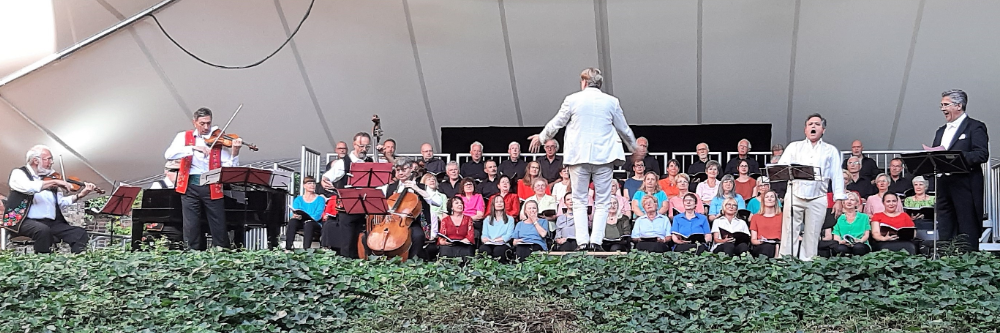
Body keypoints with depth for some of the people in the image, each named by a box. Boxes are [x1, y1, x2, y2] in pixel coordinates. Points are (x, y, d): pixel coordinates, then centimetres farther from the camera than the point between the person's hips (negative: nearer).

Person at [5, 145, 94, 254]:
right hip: (25, 221, -6)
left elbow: (61, 202, 11)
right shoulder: (18, 173, 2)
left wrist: (80, 195, -3)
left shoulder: (48, 178, 18)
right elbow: (28, 187, -22)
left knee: (80, 233, -13)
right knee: (43, 230, -37)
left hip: (52, 223, 6)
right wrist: (55, 182, -22)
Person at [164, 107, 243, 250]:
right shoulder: (184, 137, 7)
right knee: (191, 229, 4)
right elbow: (168, 155, -11)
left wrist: (235, 152, -22)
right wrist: (194, 148, -22)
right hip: (190, 186, 1)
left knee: (220, 230, 1)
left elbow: (229, 167, -3)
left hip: (212, 188, 0)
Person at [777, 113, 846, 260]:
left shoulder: (831, 150, 17)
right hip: (794, 195, 0)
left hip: (818, 199, 0)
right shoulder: (794, 147, 18)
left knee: (812, 236, 0)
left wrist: (839, 199, 1)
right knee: (789, 232, -4)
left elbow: (837, 176, 11)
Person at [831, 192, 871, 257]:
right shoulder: (839, 219, 21)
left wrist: (860, 240, -12)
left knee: (858, 247, -38)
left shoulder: (864, 217, 22)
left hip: (860, 245, 1)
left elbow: (866, 234, 12)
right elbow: (836, 237, 11)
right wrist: (841, 241, -14)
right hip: (844, 245, 0)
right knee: (841, 249, -38)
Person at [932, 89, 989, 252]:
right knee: (945, 234, 8)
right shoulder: (941, 131, 21)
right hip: (943, 187, 7)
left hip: (965, 188, -7)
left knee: (968, 235, -4)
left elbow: (982, 155, -14)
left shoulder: (975, 127, -2)